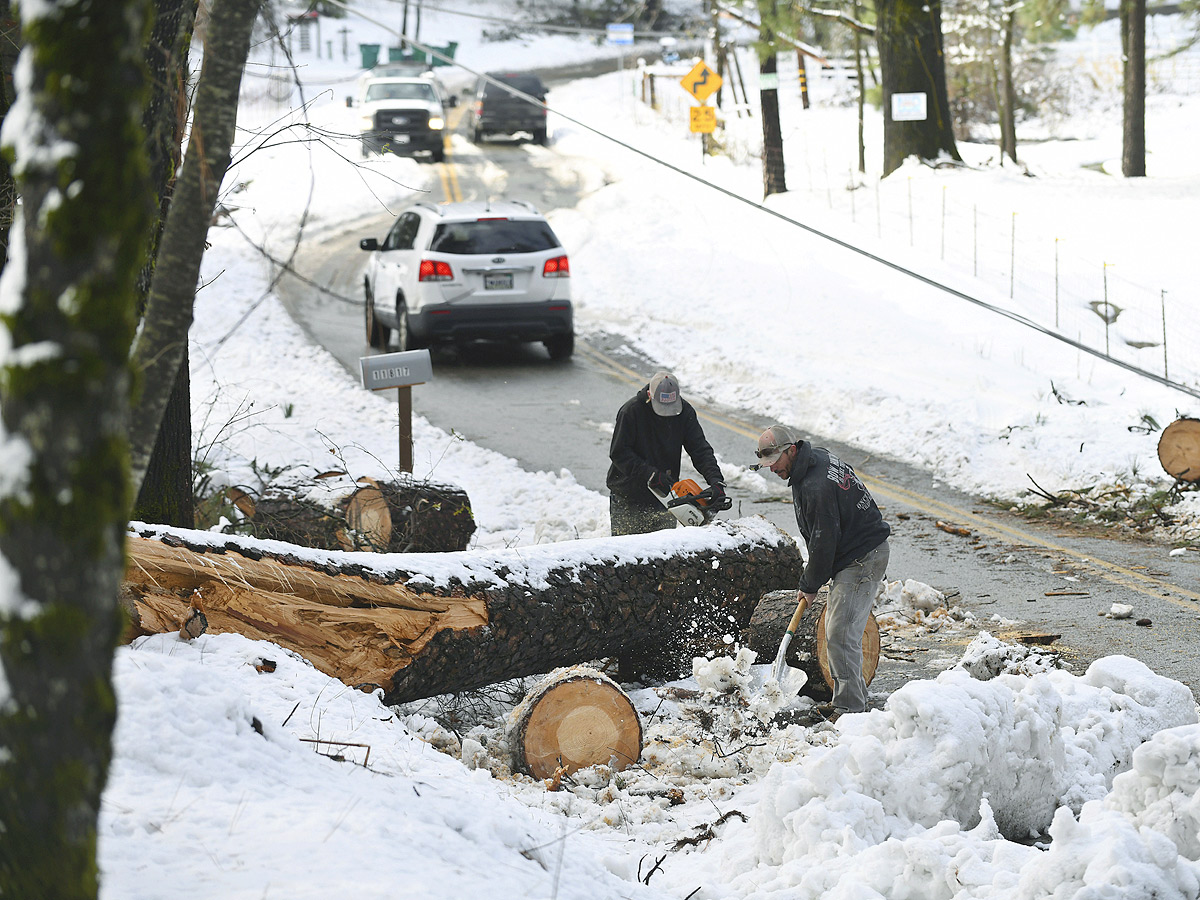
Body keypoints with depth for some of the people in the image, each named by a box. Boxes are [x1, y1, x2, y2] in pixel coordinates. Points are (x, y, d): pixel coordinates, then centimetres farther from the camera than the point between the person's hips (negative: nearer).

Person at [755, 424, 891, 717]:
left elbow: (824, 542, -21)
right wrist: (814, 566, 20)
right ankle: (851, 699, 23)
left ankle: (849, 707, -11)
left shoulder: (816, 487, -27)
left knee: (841, 634, -14)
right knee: (835, 629, 15)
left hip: (863, 559, -11)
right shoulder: (818, 457, 5)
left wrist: (810, 585, -6)